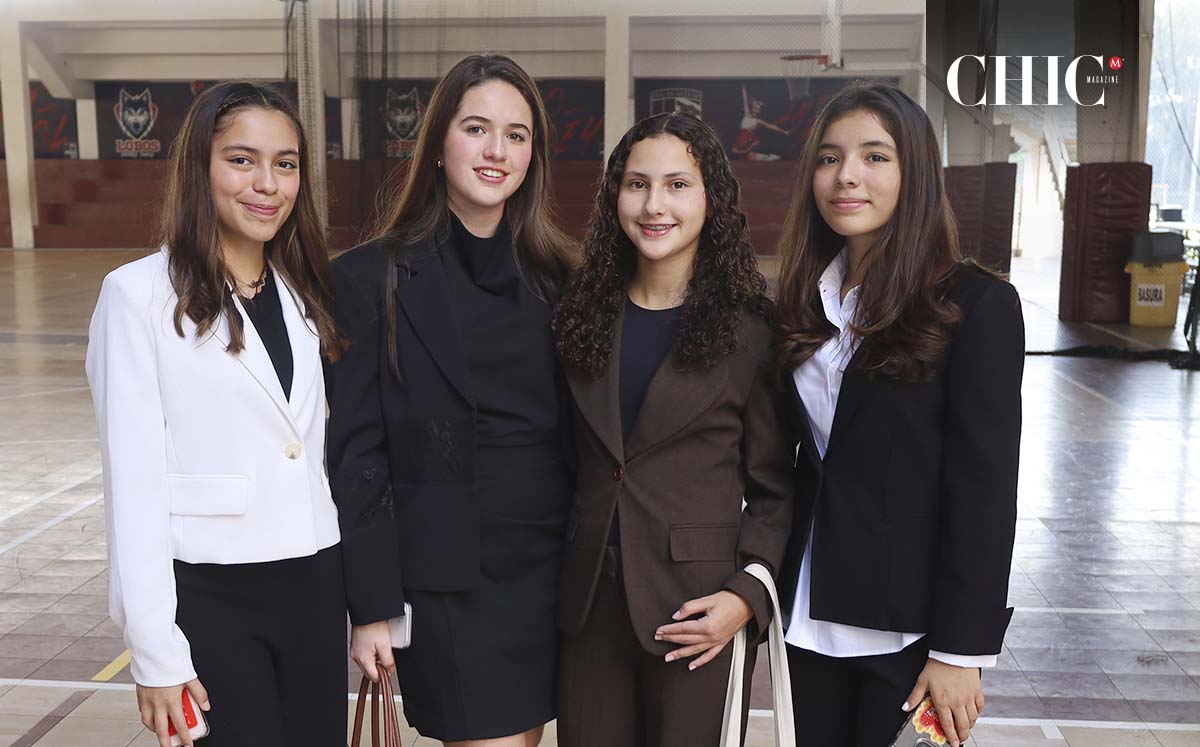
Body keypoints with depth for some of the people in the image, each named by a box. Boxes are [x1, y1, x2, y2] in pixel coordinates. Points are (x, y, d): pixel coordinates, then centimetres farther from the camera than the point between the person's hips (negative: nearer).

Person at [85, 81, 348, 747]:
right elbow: (133, 480, -10)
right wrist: (156, 653, -11)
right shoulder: (140, 293, -8)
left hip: (315, 587, 5)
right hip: (208, 594, -5)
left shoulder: (302, 292, 9)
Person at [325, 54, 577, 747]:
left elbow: (574, 433, 10)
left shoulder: (553, 275, 6)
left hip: (548, 572, 4)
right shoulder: (373, 277, -6)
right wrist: (371, 606, -8)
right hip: (445, 579, -4)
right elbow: (356, 453, -6)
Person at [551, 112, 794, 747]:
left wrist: (746, 596, -12)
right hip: (589, 599, 3)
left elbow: (773, 488, -1)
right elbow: (569, 461, 11)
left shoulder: (749, 328, -5)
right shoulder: (585, 314, 5)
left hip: (695, 607, -3)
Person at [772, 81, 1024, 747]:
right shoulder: (804, 304, 7)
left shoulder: (977, 304, -10)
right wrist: (758, 589, 6)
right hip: (810, 618, 5)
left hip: (910, 630, -5)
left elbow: (984, 489, -13)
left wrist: (961, 651, -14)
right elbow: (793, 460, 10)